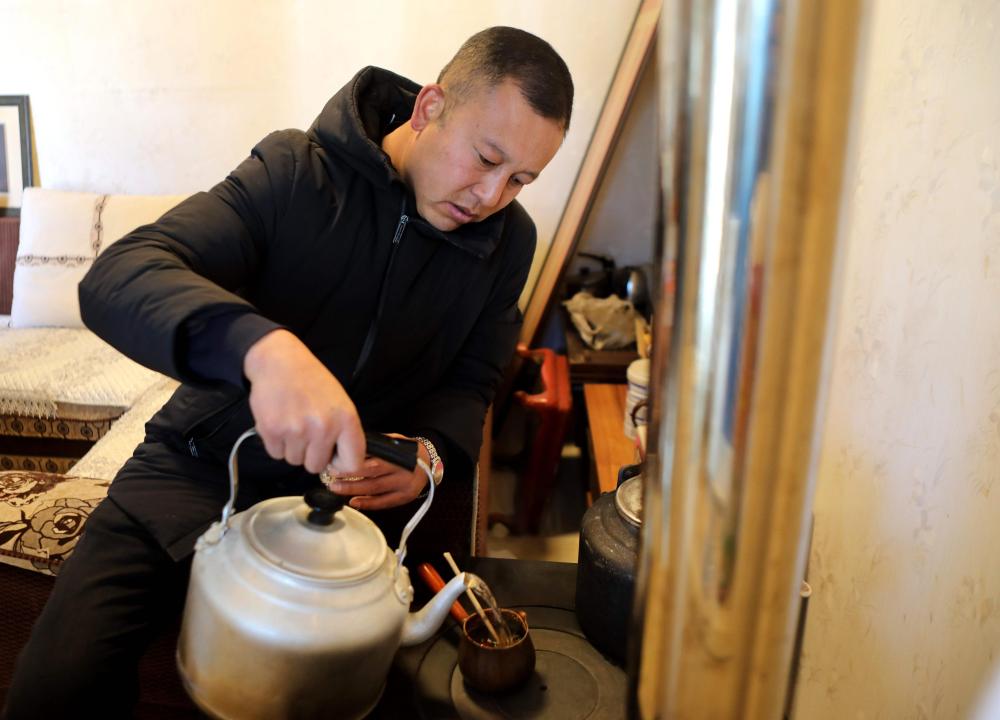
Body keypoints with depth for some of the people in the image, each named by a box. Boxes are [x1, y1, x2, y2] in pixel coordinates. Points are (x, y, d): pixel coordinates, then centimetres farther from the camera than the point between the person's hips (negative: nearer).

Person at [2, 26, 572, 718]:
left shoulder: (510, 239, -1)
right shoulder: (294, 170, -14)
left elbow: (470, 383, 8)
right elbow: (116, 278, -25)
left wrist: (432, 449, -17)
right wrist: (263, 345, -46)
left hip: (375, 489, 3)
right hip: (208, 464, -2)